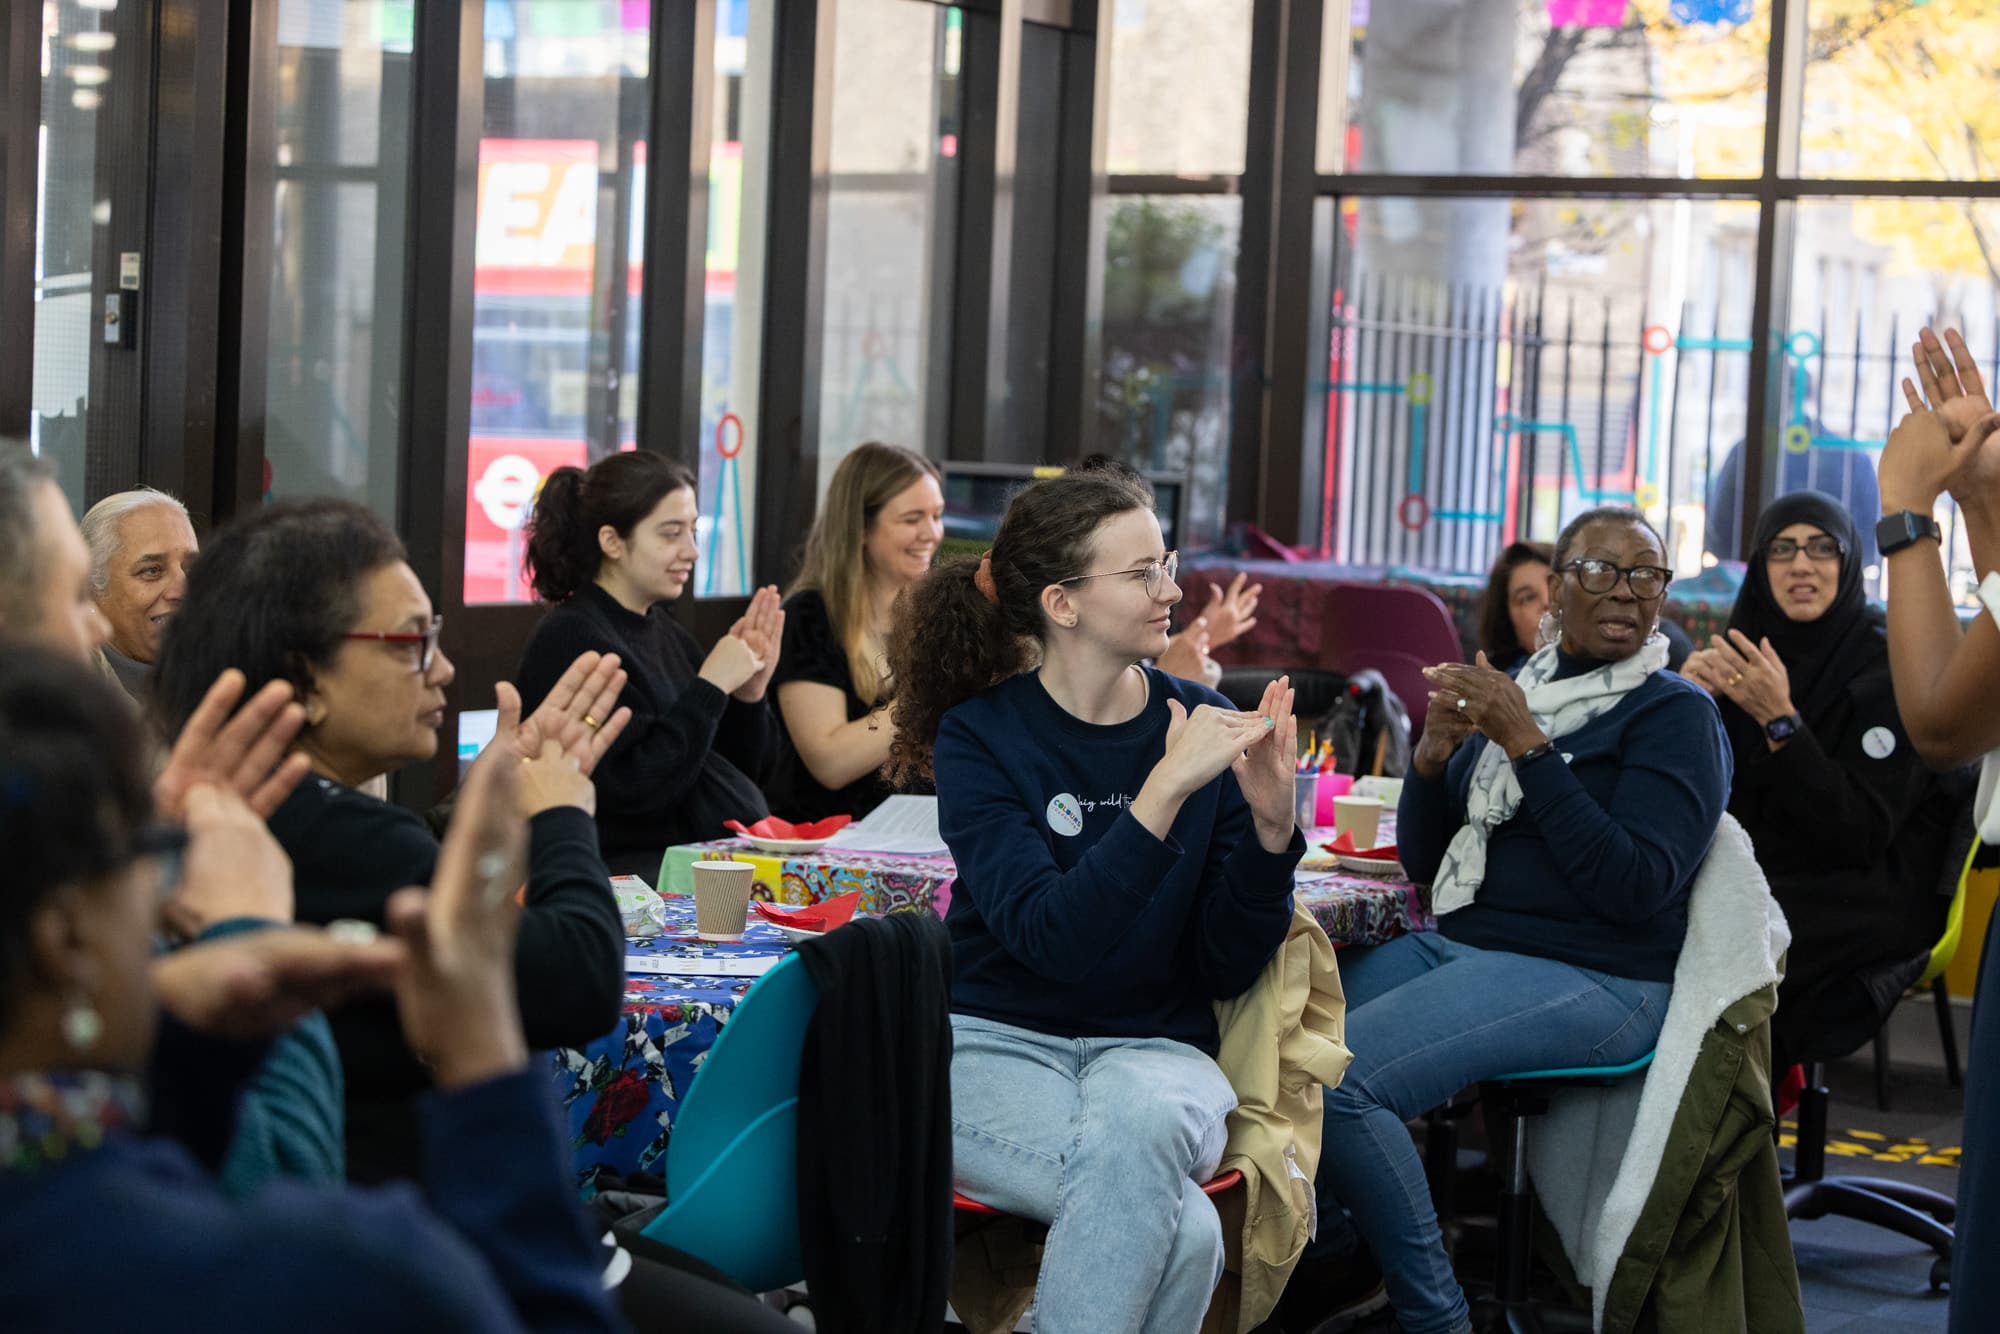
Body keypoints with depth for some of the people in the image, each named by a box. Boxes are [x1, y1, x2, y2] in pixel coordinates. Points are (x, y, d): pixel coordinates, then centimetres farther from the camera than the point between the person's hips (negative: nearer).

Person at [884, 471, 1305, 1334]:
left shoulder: (1205, 725, 3)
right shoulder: (979, 735, -5)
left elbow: (1228, 970, 3)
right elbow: (1050, 938, -19)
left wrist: (1269, 825, -13)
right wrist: (1165, 789, -26)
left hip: (1151, 1047, 3)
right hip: (999, 1040, -3)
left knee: (1138, 1115, -37)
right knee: (1183, 1229, -33)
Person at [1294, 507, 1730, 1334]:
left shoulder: (1675, 715, -4)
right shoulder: (1518, 691, 16)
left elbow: (1637, 887, -18)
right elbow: (1422, 860, 16)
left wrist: (1526, 745, -19)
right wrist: (1436, 748, -3)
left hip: (1589, 978, -7)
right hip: (1457, 947, 7)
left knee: (1338, 1078, -27)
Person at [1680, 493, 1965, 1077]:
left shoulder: (1889, 670, -10)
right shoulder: (1749, 654, 8)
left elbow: (1862, 835, -18)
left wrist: (1780, 721, -26)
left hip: (1864, 900, -6)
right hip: (1762, 874, 6)